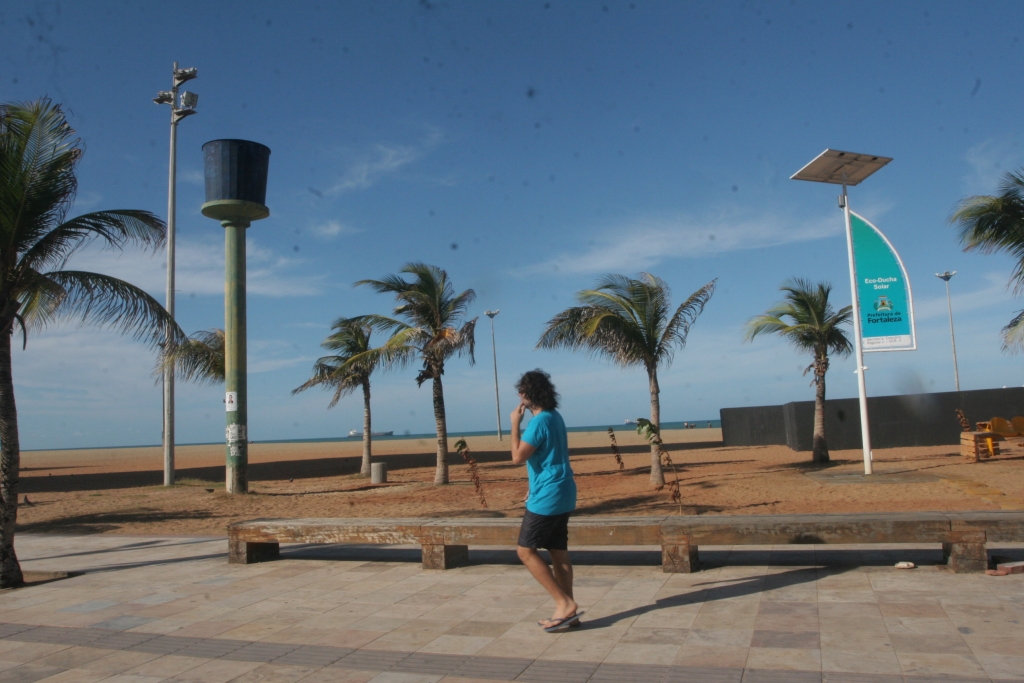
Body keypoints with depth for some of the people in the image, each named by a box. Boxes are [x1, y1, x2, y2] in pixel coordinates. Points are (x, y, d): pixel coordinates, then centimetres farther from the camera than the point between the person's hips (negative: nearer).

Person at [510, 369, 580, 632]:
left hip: (546, 498, -10)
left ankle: (564, 603, -2)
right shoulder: (555, 417, 13)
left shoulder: (539, 421, -18)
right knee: (559, 553, 11)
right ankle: (568, 611, 14)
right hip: (561, 495, 10)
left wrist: (515, 423, -11)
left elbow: (518, 456, -19)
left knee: (526, 551, -1)